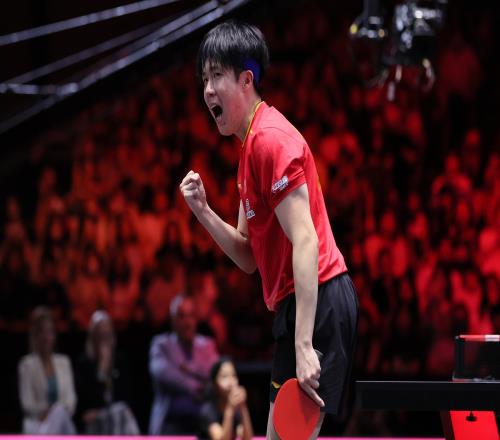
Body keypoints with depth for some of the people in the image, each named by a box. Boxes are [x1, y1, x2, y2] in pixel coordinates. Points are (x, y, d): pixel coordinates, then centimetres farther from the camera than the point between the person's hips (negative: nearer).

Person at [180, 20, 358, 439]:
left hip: (318, 303, -10)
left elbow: (305, 242, -22)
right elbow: (250, 257, 19)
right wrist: (203, 211, 2)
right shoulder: (251, 146, 17)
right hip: (294, 305, 10)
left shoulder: (271, 139, -14)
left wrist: (303, 347, -27)